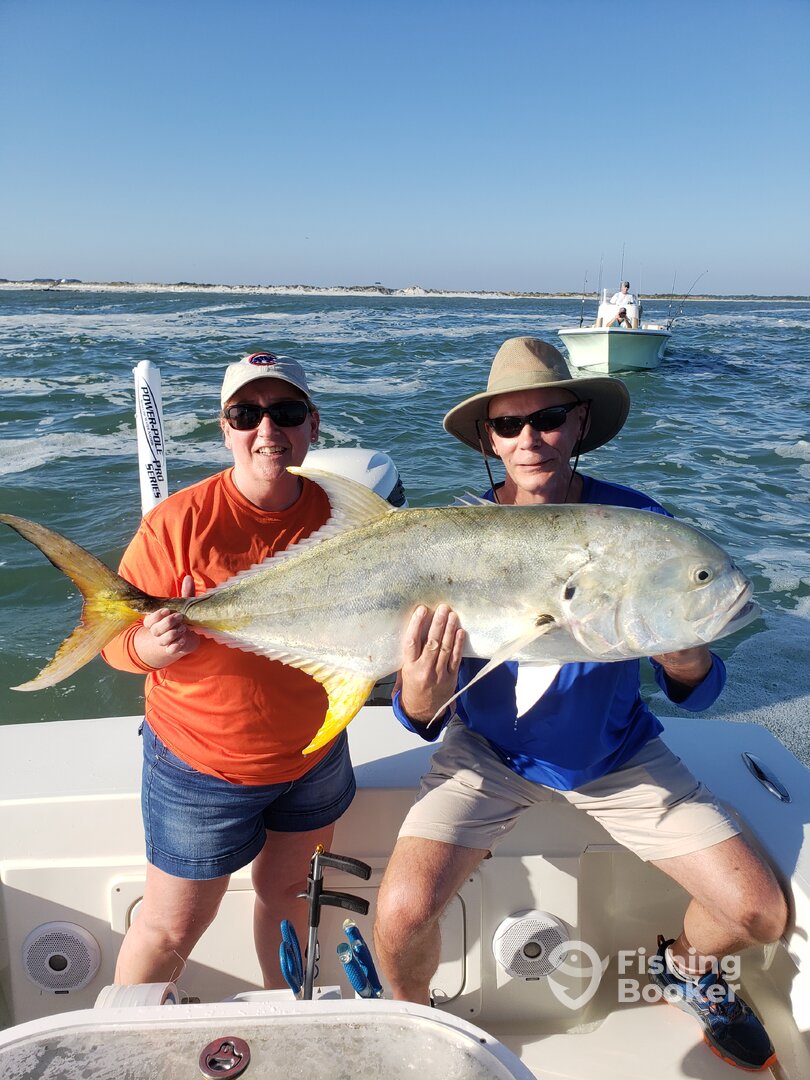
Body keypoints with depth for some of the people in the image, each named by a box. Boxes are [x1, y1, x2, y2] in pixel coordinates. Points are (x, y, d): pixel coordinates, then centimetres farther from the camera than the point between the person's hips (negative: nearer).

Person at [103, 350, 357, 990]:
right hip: (202, 768, -3)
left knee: (289, 891, 23)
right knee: (173, 926, 12)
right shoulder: (178, 522, -19)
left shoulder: (339, 514, -7)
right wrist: (152, 646, -36)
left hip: (314, 754, 4)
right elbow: (117, 638, -14)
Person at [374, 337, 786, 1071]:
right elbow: (421, 719, -13)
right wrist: (421, 695, -37)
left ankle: (685, 964, 34)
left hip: (617, 754, 2)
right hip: (491, 750, -1)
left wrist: (684, 659, -32)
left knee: (763, 915, -5)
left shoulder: (637, 522, -14)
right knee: (402, 913, -21)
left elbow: (696, 694, -8)